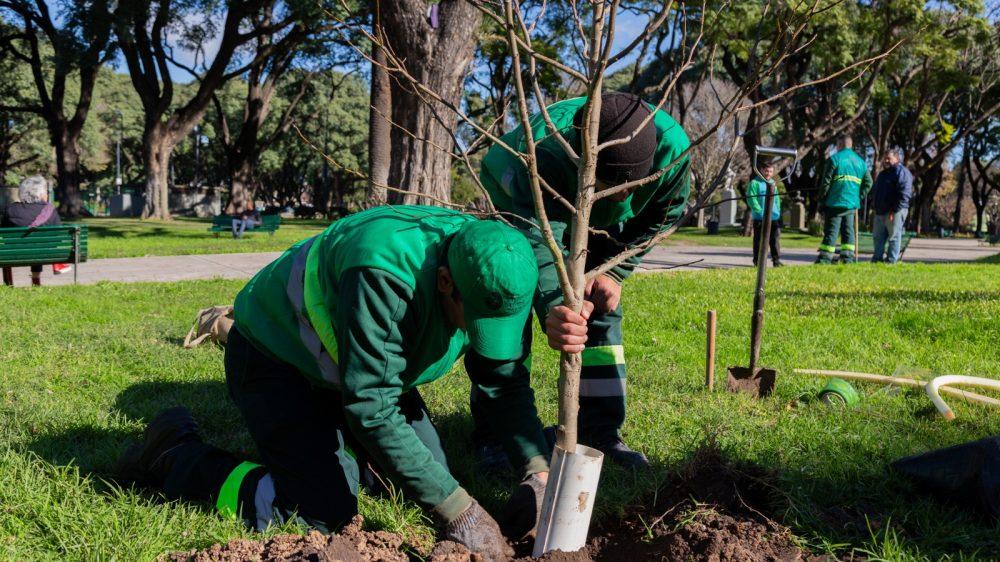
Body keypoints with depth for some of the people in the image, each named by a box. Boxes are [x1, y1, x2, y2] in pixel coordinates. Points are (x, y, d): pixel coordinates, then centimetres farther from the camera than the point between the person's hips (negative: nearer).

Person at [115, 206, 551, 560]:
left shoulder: (491, 273, -17)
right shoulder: (386, 274, -41)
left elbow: (507, 380, -4)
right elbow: (373, 410, -37)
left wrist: (538, 470, -17)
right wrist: (455, 509, -33)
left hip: (350, 365, 7)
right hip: (273, 356, -7)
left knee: (428, 469, 5)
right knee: (325, 510, -16)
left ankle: (328, 439, 26)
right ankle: (175, 457, 2)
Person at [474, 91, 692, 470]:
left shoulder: (671, 147, -34)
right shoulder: (542, 152, -46)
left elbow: (660, 218, -14)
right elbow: (539, 242, -51)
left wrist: (616, 271, -20)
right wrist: (551, 308, -69)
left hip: (597, 227, 4)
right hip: (521, 211, -3)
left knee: (603, 311, 0)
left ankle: (601, 431, 11)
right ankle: (491, 433, -1)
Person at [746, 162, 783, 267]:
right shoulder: (754, 183, -3)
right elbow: (751, 199, -11)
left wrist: (778, 212, 12)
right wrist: (760, 211, -16)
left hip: (774, 218, 6)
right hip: (760, 218, -6)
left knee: (776, 238, 3)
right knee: (760, 240, -2)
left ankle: (776, 259, 8)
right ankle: (758, 261, 5)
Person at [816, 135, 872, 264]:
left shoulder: (834, 159, -5)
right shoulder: (860, 161, 14)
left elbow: (826, 182, -8)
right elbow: (868, 182, 13)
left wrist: (822, 200, -2)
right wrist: (859, 197, 15)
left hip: (835, 202, -5)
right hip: (852, 204, 5)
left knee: (831, 231, -5)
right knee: (848, 231, 10)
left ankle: (824, 259, -8)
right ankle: (848, 259, 8)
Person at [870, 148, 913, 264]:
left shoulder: (901, 172, -9)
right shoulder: (882, 174, 21)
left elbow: (904, 194, -18)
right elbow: (875, 191, 30)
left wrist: (894, 210, -21)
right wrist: (874, 205, 16)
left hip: (895, 211, -9)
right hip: (880, 211, 9)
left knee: (893, 236, -3)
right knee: (877, 237, 12)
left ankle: (891, 260, 0)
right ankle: (877, 258, 21)